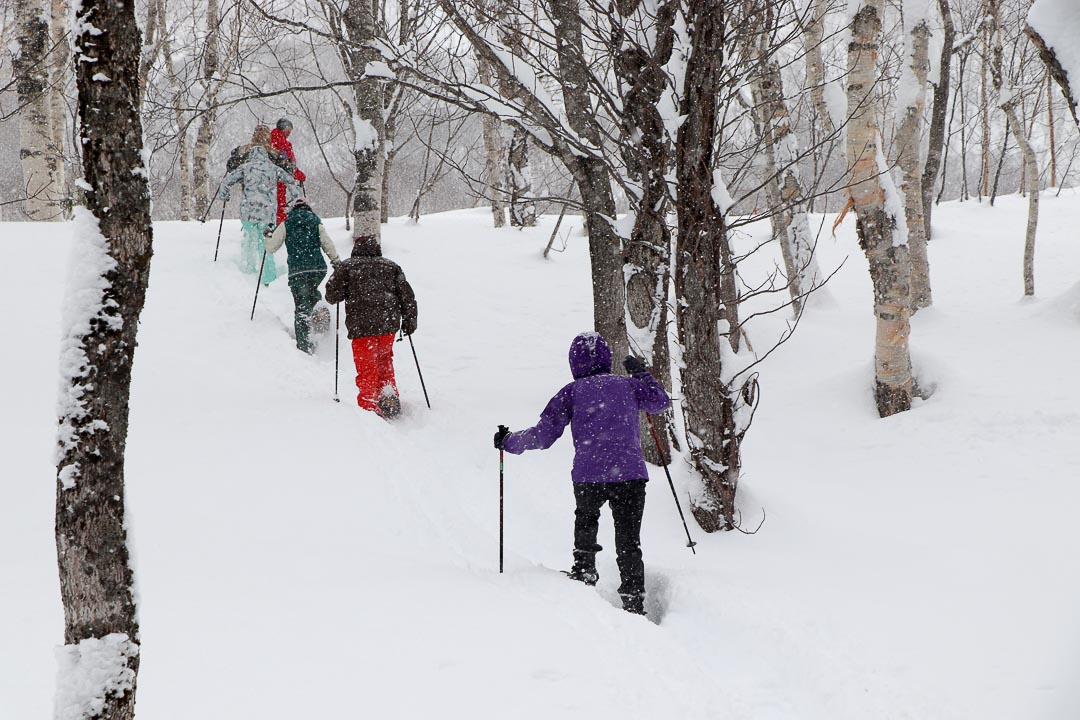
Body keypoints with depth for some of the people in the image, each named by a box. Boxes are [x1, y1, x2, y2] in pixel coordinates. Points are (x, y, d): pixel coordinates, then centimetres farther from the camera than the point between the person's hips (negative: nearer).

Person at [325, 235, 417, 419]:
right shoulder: (391, 266, 13)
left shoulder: (346, 266, 5)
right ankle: (390, 395, 14)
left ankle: (369, 407, -3)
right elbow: (407, 295, 8)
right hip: (389, 323, 3)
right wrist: (410, 320, 13)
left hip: (361, 326, -3)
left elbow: (333, 295, -2)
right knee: (384, 359, 25)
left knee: (366, 369, 3)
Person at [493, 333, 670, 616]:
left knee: (585, 520, 32)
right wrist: (641, 373, 41)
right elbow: (661, 402, 29)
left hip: (588, 476, -1)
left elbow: (543, 434, 1)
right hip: (631, 474, 1)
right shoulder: (627, 385, 12)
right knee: (629, 542, 8)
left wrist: (509, 442, 15)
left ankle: (585, 569, 24)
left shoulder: (572, 392, 5)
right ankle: (634, 602, 2)